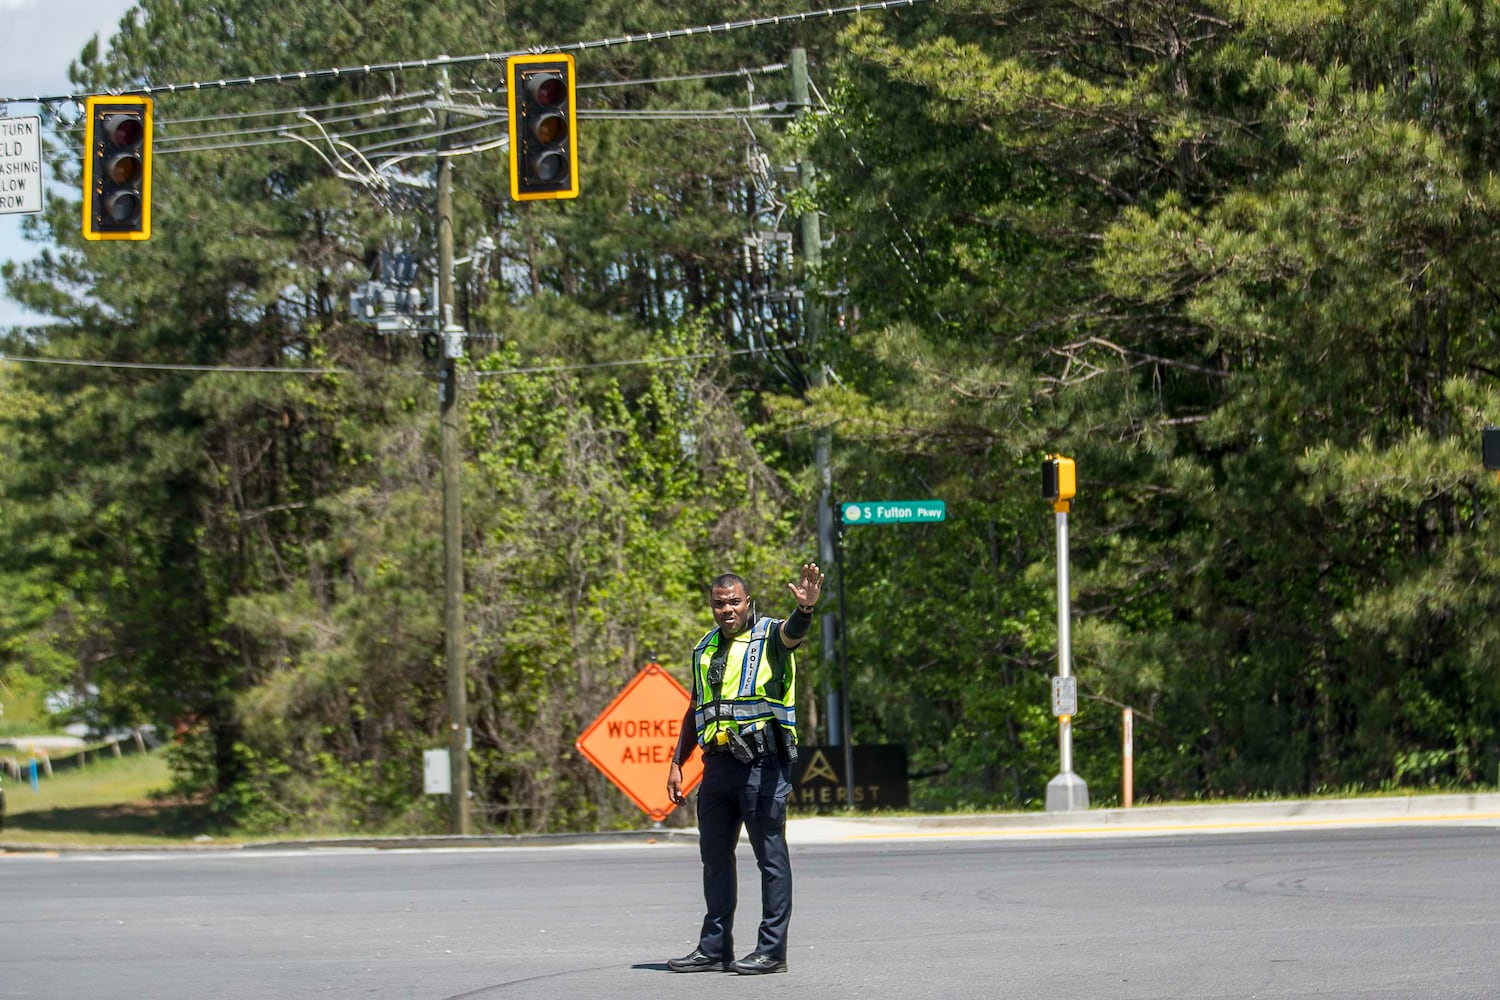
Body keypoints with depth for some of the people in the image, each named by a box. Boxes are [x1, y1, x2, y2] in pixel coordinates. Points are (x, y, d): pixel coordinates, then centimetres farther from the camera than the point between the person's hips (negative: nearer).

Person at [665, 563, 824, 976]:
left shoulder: (769, 636, -1)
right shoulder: (705, 648, 18)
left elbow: (793, 632, -25)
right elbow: (696, 710, 24)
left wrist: (805, 609, -48)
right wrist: (676, 763, 19)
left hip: (762, 762, -7)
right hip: (718, 763, 7)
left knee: (770, 855, -4)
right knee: (715, 855, 11)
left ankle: (772, 950, -3)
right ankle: (714, 948, 18)